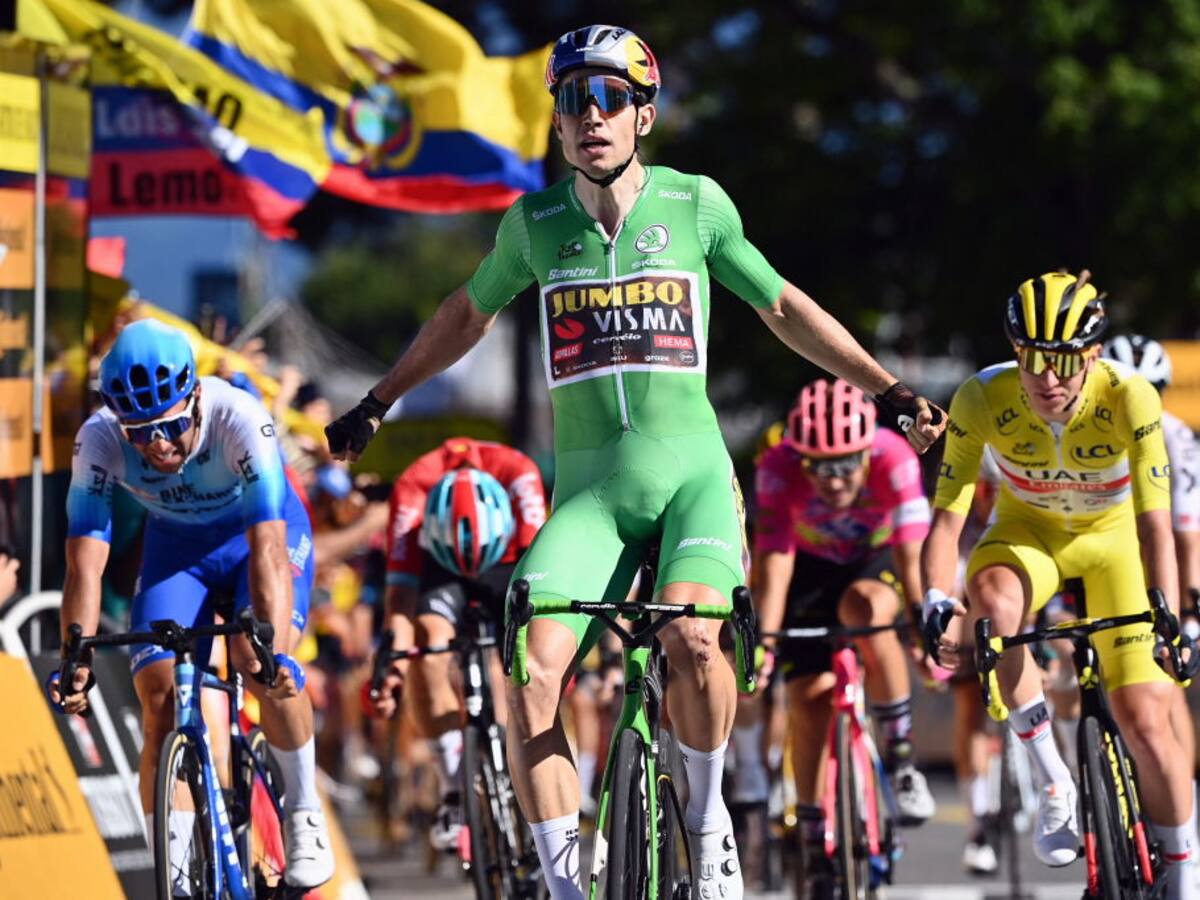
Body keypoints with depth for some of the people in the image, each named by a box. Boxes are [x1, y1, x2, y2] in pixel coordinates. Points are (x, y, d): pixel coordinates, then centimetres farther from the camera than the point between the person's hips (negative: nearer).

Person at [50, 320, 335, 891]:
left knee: (265, 664, -29)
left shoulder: (239, 419, -37)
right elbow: (85, 560, -32)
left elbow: (267, 545, -43)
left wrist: (273, 648, -56)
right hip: (177, 544, 3)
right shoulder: (99, 441, -30)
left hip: (263, 529, -2)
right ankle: (173, 882, -6)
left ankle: (305, 815, -7)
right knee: (161, 702, -13)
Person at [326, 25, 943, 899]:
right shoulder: (536, 223, 5)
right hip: (588, 488, 2)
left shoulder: (695, 204, 1)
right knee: (531, 672, -21)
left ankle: (707, 813, -3)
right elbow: (468, 313, 24)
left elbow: (784, 308, 15)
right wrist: (377, 403, 30)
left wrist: (888, 391, 14)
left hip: (692, 472, -2)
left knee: (692, 638, -30)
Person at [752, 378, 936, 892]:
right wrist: (764, 640, -48)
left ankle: (900, 753, -20)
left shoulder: (894, 459, -34)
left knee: (863, 607, -35)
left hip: (876, 561, -1)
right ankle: (814, 841, 2)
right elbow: (774, 560, -37)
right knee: (808, 695, -10)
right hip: (812, 566, 1)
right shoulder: (779, 468, -32)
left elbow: (912, 552, -37)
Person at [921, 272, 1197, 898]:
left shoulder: (1129, 400, -31)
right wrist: (937, 603, -45)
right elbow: (946, 516, -27)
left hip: (1113, 537, -1)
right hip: (1028, 530, 1)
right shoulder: (982, 400, -28)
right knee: (992, 597, -36)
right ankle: (1052, 782, -21)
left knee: (1144, 720, -11)